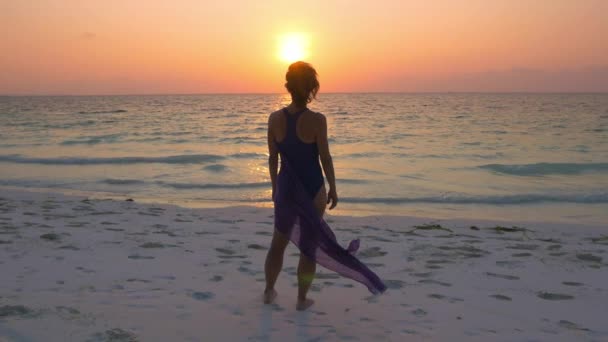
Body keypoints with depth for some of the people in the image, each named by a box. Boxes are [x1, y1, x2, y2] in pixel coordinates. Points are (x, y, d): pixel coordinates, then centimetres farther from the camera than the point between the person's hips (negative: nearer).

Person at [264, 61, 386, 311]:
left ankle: (269, 292, 33)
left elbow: (273, 157, 1)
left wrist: (275, 186, 14)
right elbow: (325, 158, -12)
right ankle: (302, 299, 22)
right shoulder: (317, 120, -17)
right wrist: (333, 189, 1)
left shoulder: (275, 118, -6)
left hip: (286, 186, 4)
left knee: (278, 242, 21)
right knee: (309, 246, 11)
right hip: (313, 189, -3)